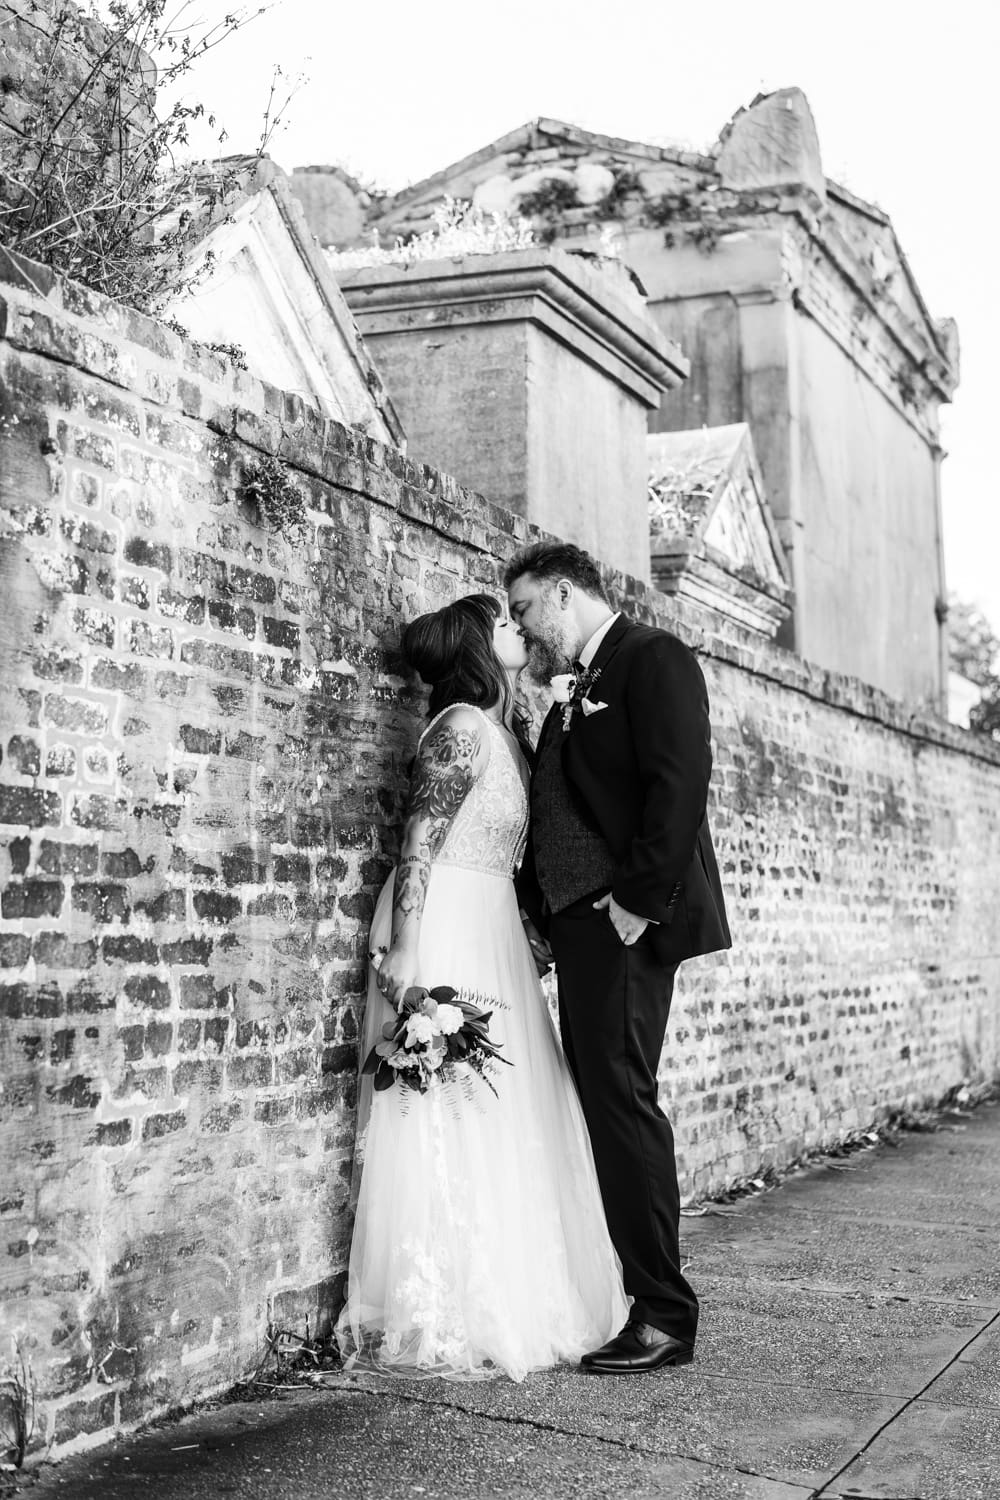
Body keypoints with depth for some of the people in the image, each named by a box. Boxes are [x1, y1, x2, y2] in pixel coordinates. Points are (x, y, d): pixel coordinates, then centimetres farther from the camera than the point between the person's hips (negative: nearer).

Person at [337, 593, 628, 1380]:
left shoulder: (504, 731, 15)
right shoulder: (462, 727, -12)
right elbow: (419, 842, -18)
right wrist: (403, 954, -23)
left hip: (492, 932, 9)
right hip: (445, 928, -9)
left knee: (504, 1119, 11)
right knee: (452, 1119, -5)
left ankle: (508, 1301, 21)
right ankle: (444, 1322, 5)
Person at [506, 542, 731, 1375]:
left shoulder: (653, 657, -4)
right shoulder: (576, 692, 22)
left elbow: (681, 780, -15)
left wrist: (639, 900, -19)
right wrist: (542, 912, 10)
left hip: (625, 920, -8)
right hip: (579, 923, 9)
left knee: (622, 1099, -9)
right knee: (603, 1103, 8)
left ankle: (665, 1315, -2)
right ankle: (628, 1291, 15)